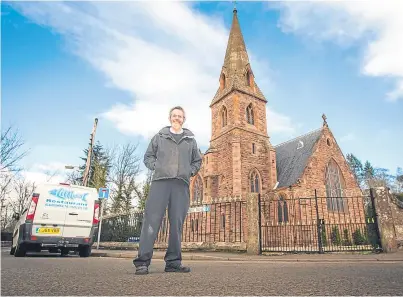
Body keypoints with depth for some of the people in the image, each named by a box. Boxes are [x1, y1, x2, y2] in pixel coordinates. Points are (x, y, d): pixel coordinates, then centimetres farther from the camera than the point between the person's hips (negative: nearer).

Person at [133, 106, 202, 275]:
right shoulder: (160, 136, 15)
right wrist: (156, 167, -1)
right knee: (152, 220, -7)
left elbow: (197, 161, 24)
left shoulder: (190, 139, 19)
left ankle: (173, 262, 9)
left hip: (181, 184, 2)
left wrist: (190, 172, 7)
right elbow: (148, 156, 16)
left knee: (177, 223, 1)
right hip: (160, 181, -1)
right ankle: (142, 261, -3)